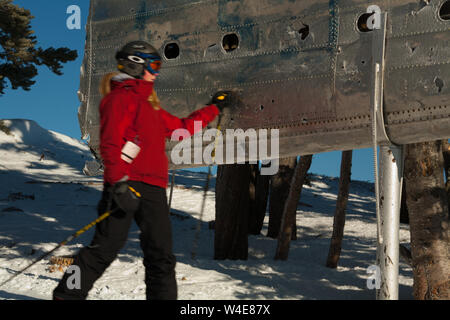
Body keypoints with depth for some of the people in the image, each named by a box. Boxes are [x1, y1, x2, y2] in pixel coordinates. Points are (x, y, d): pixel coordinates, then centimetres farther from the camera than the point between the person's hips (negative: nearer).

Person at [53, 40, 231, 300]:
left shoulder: (149, 104, 26)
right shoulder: (121, 97, -1)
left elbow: (181, 127, 36)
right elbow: (110, 142, -12)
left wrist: (213, 109, 41)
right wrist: (119, 182, -23)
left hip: (153, 188, 8)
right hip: (126, 184, -8)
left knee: (161, 254, 4)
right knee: (107, 247, -9)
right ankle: (68, 295, 0)